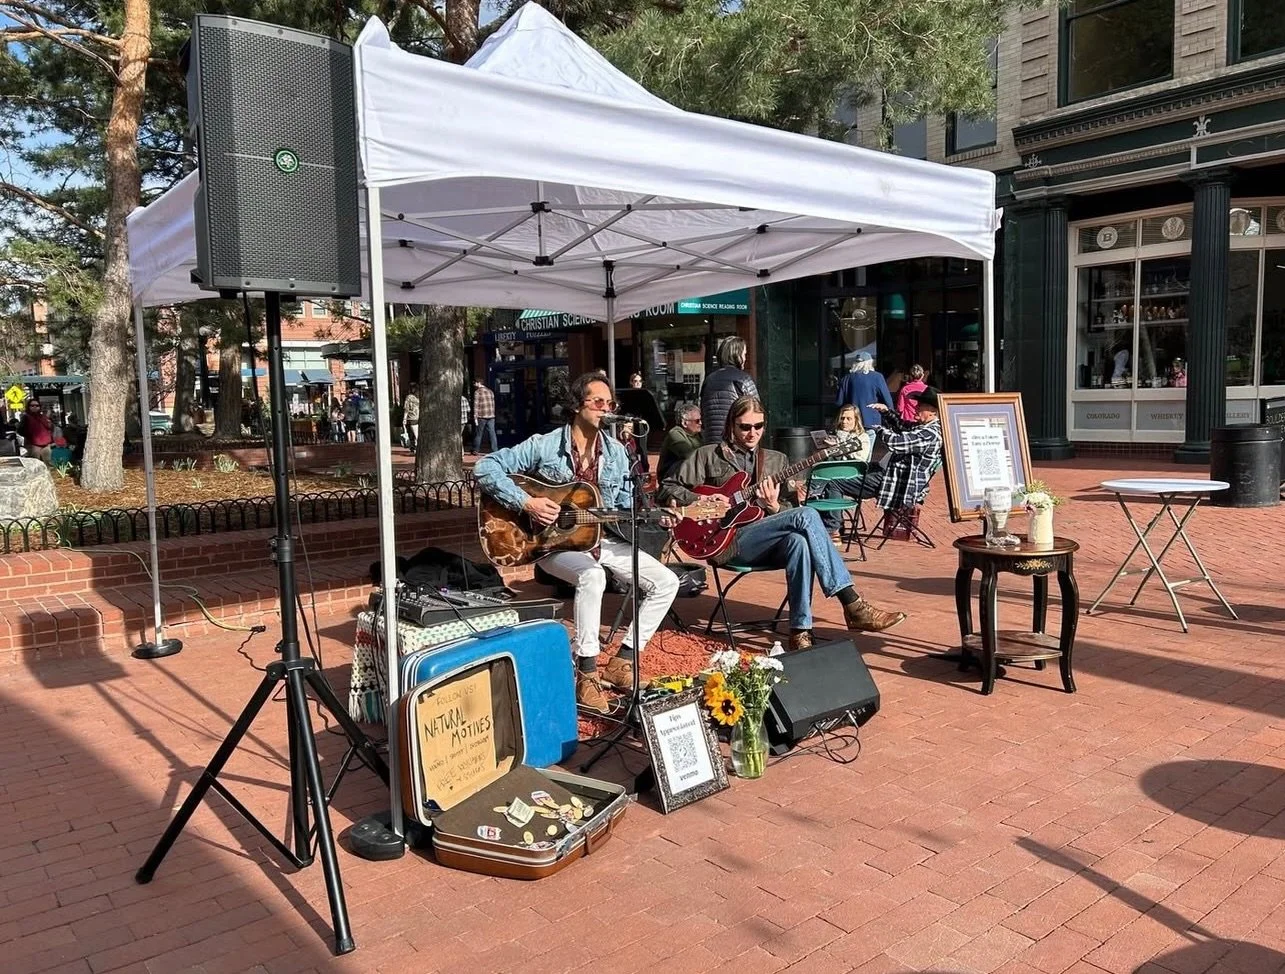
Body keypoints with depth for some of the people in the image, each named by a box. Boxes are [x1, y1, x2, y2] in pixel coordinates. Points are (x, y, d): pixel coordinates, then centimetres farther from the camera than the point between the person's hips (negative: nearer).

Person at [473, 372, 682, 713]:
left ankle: (623, 660, 4)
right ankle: (587, 675, -28)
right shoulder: (544, 446, -11)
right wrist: (526, 502, -23)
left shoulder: (617, 451, 4)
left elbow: (626, 507, 10)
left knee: (667, 582, -5)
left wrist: (655, 519, -11)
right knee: (592, 576, -39)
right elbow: (484, 468, -14)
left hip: (601, 540, 6)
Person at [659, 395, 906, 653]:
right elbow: (667, 489, 7)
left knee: (798, 541, -36)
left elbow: (789, 510, 16)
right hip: (728, 541, -4)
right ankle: (853, 606, -31)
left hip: (767, 543, 4)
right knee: (806, 516, -27)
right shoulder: (709, 455, 10)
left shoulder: (776, 460, 21)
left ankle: (801, 630, -32)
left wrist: (774, 508, -8)